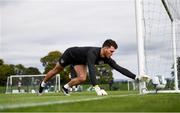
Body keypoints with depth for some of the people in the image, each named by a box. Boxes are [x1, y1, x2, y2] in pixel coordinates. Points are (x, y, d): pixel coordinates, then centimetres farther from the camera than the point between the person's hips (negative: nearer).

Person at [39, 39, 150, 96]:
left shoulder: (107, 58, -25)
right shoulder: (92, 53, -46)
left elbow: (119, 68, -25)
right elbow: (92, 70, -58)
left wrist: (136, 77, -33)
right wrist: (97, 88, -68)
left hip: (79, 61, 6)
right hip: (70, 54, -5)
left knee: (82, 78, -12)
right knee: (56, 70, 15)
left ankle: (66, 87, 15)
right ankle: (43, 84, 43)